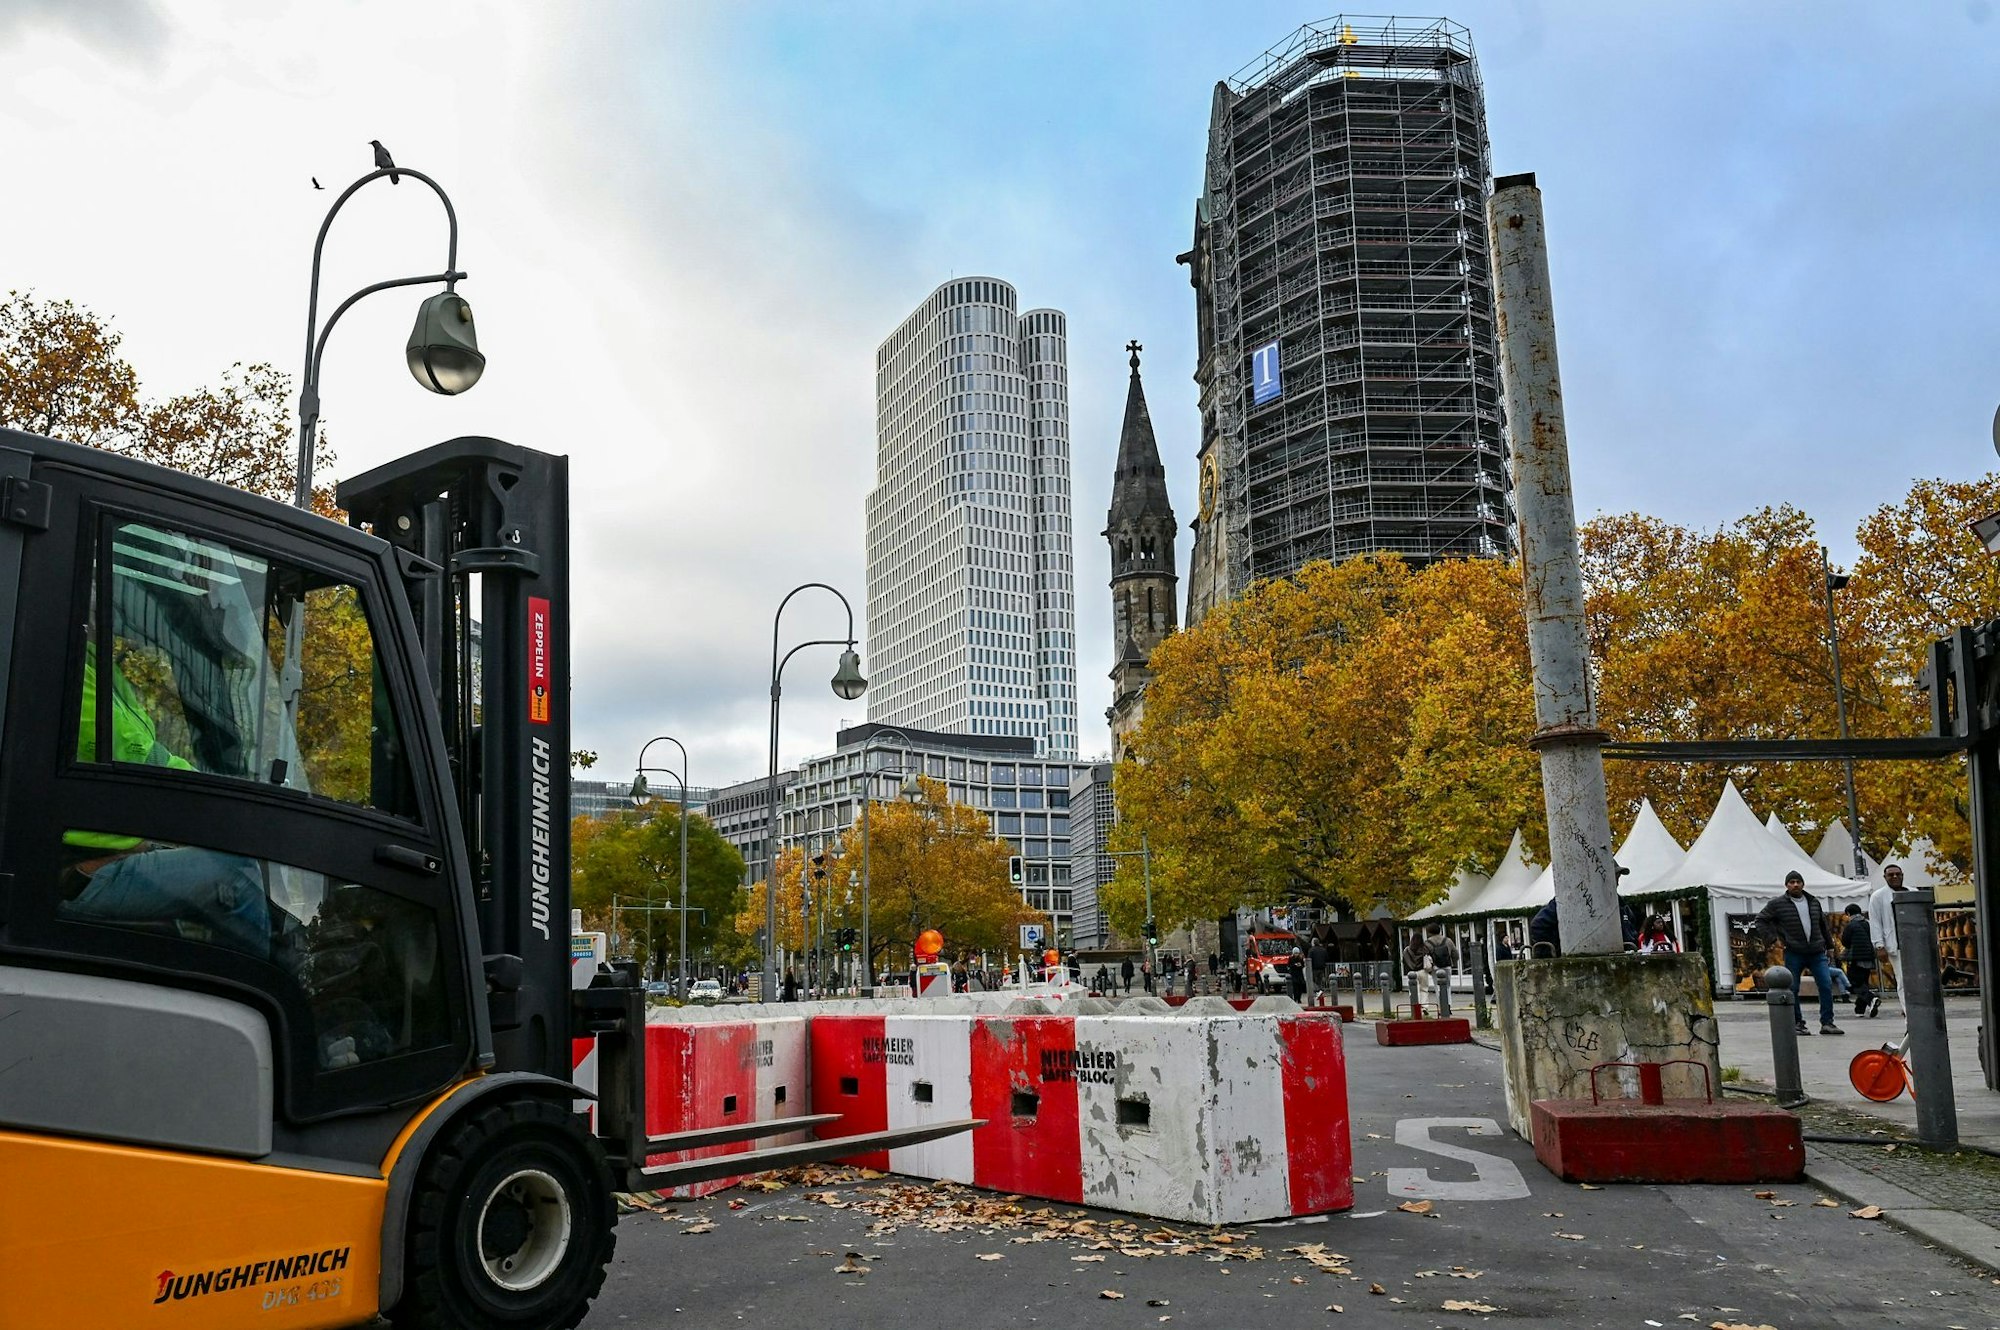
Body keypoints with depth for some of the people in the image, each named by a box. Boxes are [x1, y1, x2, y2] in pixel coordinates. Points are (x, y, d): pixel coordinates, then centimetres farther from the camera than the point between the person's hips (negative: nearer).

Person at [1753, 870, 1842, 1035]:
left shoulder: (1814, 902, 12)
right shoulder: (1778, 904, -1)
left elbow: (1823, 925, 22)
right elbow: (1760, 921, 2)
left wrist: (1829, 945, 22)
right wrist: (1773, 937, -7)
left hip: (1817, 953, 3)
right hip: (1793, 954, -3)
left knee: (1826, 986, -4)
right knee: (1792, 989, 1)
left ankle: (1827, 1023, 2)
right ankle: (1797, 1023, 10)